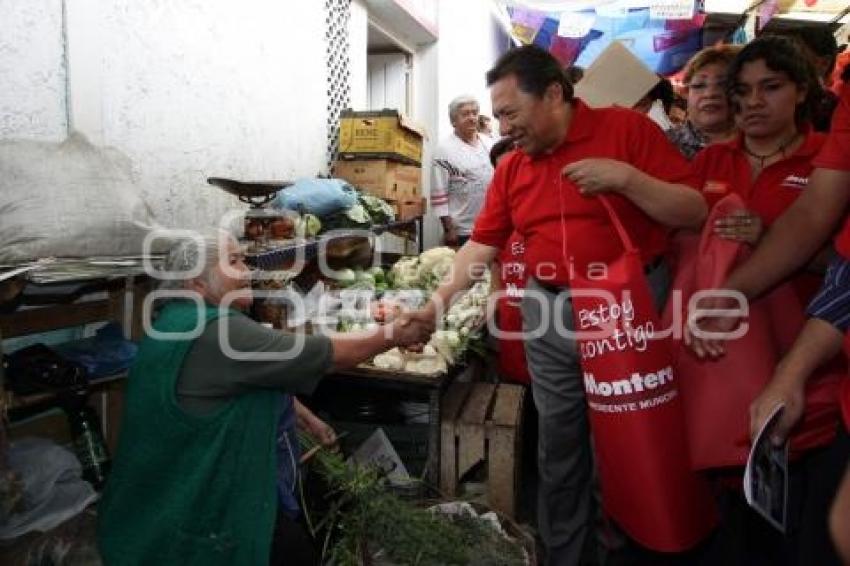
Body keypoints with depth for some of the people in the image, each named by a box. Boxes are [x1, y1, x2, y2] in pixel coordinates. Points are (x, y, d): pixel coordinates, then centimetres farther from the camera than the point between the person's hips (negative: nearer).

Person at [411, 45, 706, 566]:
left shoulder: (628, 128, -6)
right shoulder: (510, 168, 8)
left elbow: (695, 213, -8)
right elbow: (482, 244, 8)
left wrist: (625, 178, -21)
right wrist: (438, 301, 0)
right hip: (548, 314, 4)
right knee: (559, 443, 14)